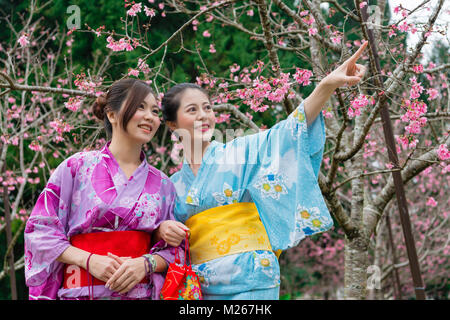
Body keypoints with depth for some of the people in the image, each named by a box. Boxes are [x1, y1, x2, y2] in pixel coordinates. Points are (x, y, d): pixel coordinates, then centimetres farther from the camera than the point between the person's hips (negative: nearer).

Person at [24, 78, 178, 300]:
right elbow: (40, 231, -1)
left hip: (141, 291, 2)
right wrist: (88, 260, -13)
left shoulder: (162, 185, 9)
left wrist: (146, 263, -11)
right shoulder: (76, 167, 1)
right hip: (81, 292, -2)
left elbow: (172, 249, 9)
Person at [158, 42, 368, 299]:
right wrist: (163, 229, -9)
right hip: (197, 286, 3)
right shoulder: (174, 185, 13)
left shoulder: (241, 152, 3)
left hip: (248, 282, -3)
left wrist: (328, 84, -26)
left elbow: (286, 132, -12)